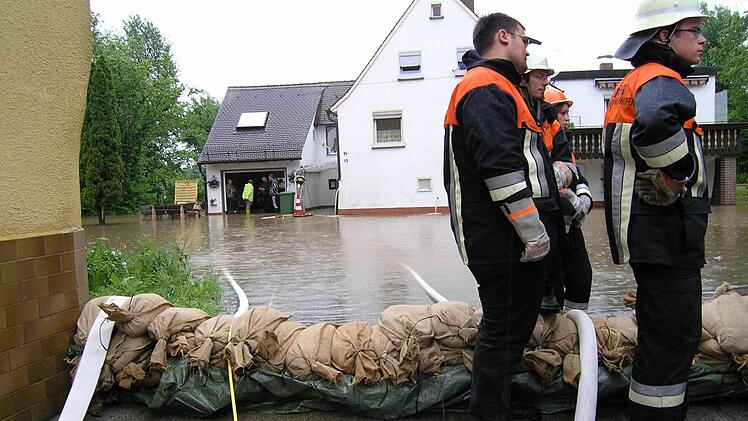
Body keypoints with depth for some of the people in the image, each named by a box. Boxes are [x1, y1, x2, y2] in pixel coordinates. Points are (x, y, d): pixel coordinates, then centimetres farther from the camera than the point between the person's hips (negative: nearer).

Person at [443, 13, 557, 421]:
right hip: (502, 238, -11)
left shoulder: (495, 89, 26)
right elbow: (501, 167, -22)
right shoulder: (487, 87, -11)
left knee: (511, 323, 18)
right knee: (503, 329, -3)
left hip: (508, 238, 11)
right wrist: (533, 231, -21)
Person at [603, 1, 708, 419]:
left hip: (649, 230, 11)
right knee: (674, 334, -4)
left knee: (663, 330, 20)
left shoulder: (631, 84, 19)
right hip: (669, 231, -11)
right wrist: (679, 176, -24)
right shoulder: (662, 79, -14)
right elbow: (656, 124, -39)